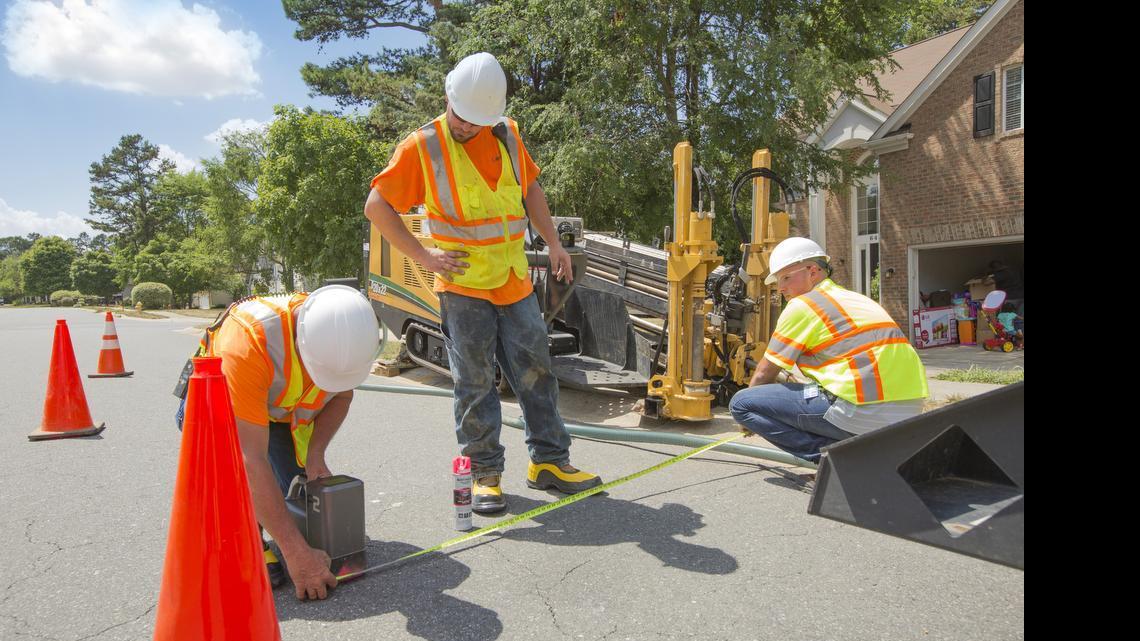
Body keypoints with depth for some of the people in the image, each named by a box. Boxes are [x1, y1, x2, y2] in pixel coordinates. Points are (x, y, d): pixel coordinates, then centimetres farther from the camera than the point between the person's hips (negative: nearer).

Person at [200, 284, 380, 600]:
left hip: (285, 411, 4)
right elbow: (250, 459, -43)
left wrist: (315, 452, -21)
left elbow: (342, 394, -5)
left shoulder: (348, 335, -28)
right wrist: (297, 554, -42)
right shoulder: (247, 341, -44)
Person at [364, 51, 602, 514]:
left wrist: (554, 244, 13)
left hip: (515, 282, 4)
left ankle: (549, 461, 21)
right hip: (462, 285, -4)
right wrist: (424, 256, -10)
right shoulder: (423, 146, -6)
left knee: (536, 372, 8)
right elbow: (376, 206, -4)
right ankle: (485, 474, 15)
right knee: (474, 384, 2)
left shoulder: (508, 135, 6)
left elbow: (530, 189, 20)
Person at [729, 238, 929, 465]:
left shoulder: (801, 305, 0)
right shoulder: (860, 300, 24)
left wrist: (747, 416, 23)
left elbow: (764, 374, 4)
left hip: (862, 413, -9)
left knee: (740, 402, -4)